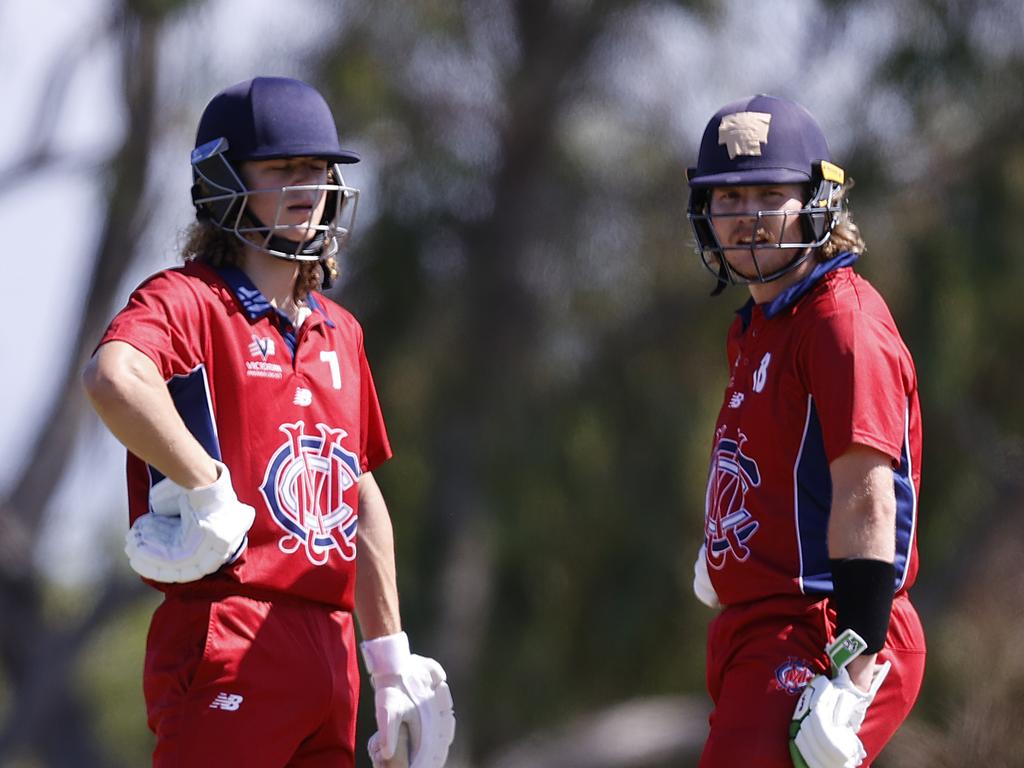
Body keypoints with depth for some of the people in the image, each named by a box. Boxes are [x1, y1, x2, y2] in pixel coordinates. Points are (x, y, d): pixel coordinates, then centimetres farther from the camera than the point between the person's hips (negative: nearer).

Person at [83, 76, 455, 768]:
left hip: (329, 652, 8)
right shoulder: (188, 300, -4)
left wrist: (391, 660, 21)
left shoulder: (339, 332, 21)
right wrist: (211, 497, -25)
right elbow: (113, 379, -29)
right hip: (227, 639, -8)